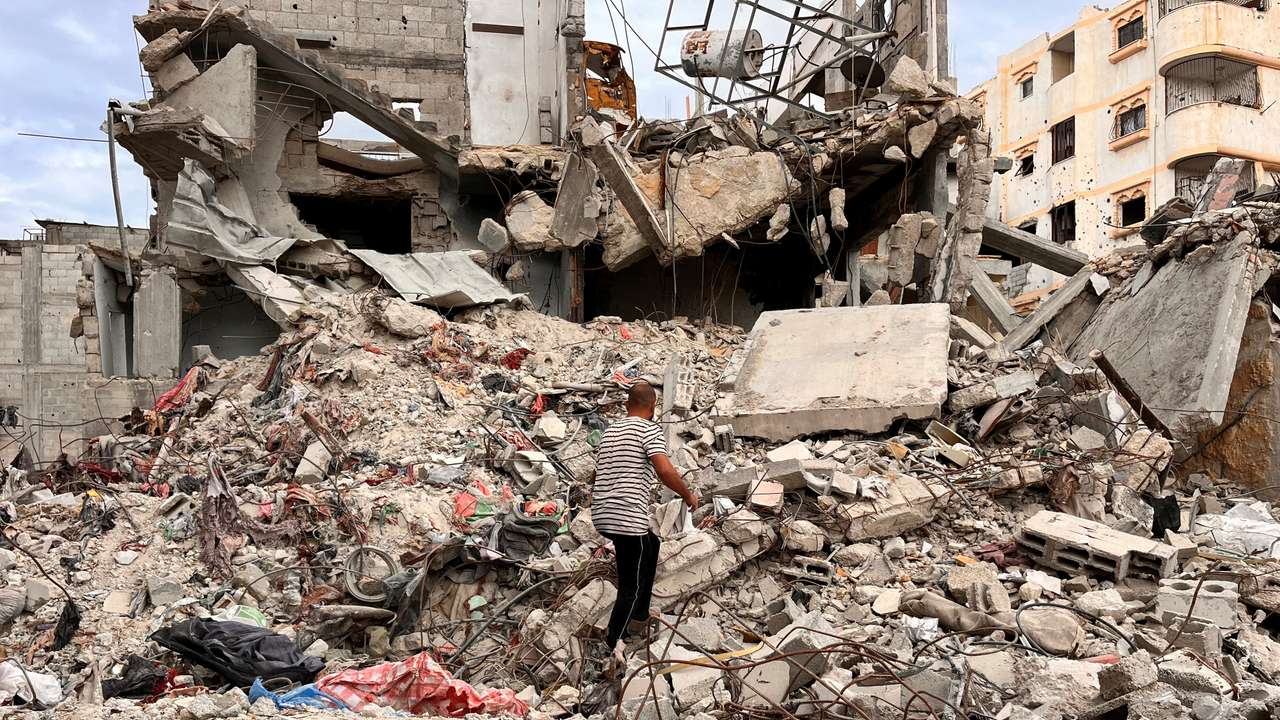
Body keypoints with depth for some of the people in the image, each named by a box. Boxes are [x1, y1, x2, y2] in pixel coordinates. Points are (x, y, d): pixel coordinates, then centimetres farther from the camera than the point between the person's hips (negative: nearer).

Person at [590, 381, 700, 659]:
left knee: (651, 545, 30)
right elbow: (665, 471, -21)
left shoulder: (610, 431, 17)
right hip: (629, 519, -8)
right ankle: (611, 647, 0)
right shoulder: (649, 429, -6)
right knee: (631, 586, 3)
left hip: (601, 516, 8)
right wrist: (688, 496, -5)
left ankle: (639, 616, 36)